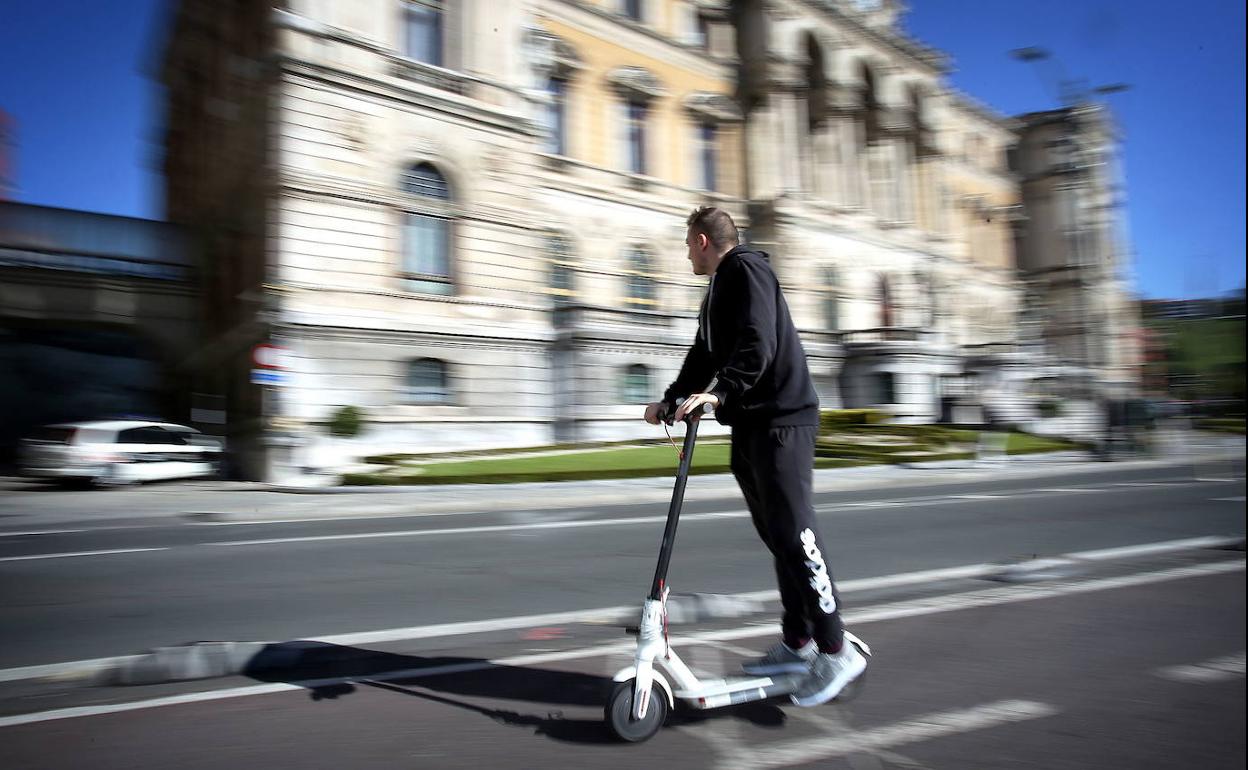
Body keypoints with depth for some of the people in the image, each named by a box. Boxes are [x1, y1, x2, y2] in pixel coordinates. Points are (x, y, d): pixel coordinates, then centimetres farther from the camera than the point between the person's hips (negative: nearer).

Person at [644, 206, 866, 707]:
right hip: (751, 424, 10)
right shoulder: (720, 287, 24)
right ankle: (797, 644, 18)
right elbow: (705, 355, 29)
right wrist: (672, 400, 23)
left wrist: (720, 393, -29)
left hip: (780, 420, -10)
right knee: (775, 535, 10)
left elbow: (757, 344, -20)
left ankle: (836, 652, -4)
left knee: (794, 533, -11)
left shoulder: (745, 268, -6)